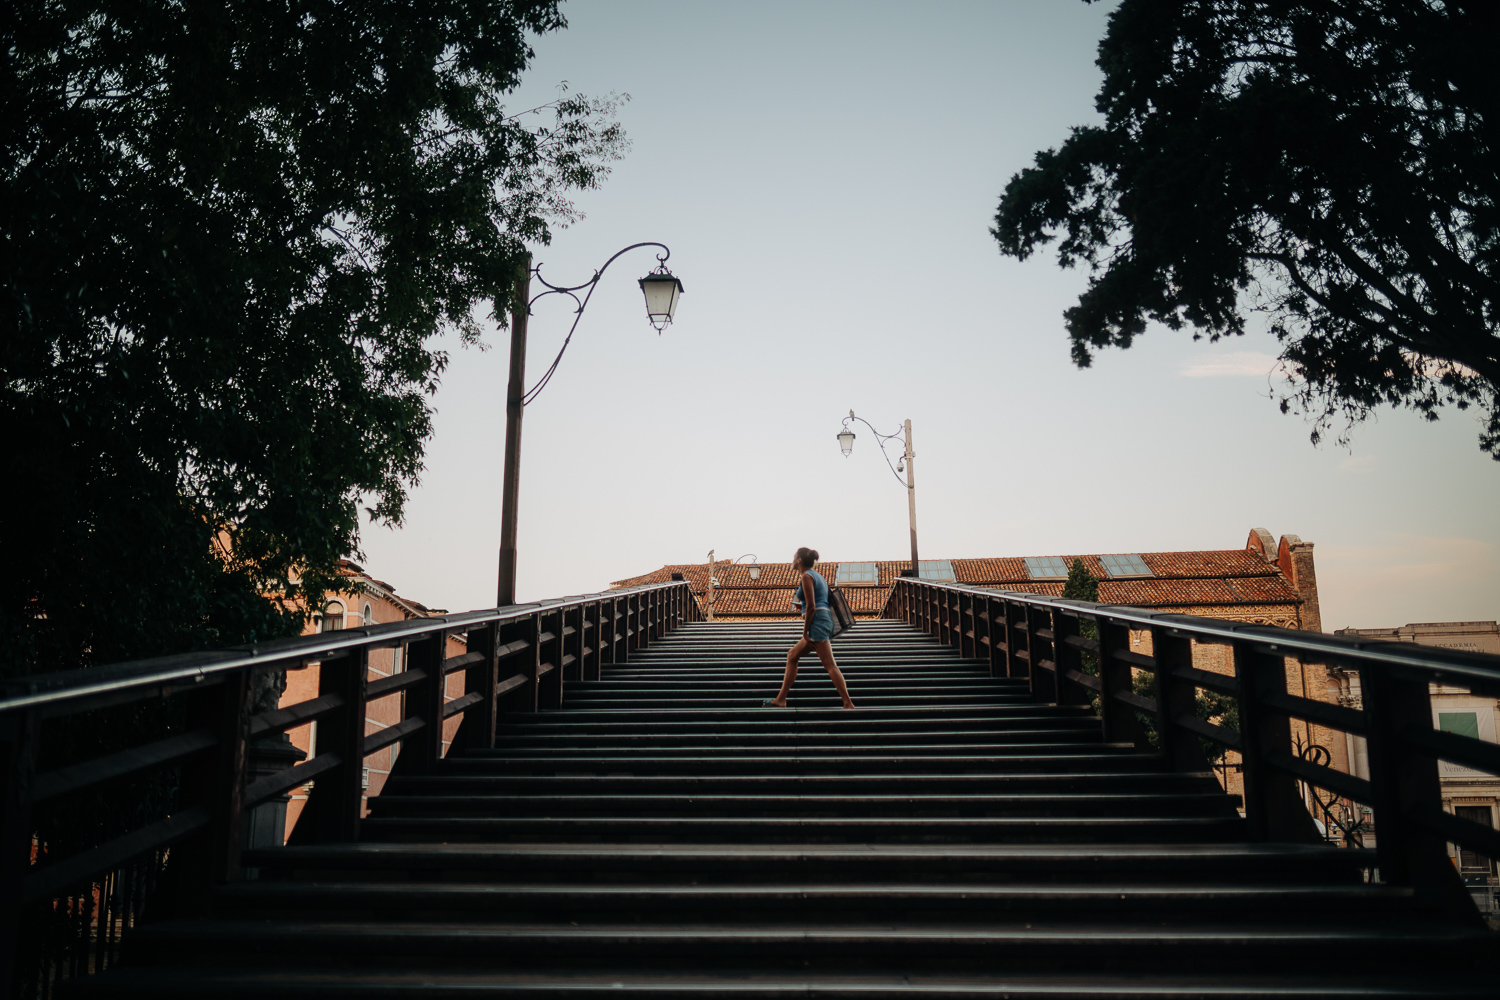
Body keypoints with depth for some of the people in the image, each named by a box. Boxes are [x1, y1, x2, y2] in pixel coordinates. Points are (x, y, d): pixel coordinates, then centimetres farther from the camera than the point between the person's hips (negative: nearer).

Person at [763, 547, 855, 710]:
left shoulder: (806, 577, -7)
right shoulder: (817, 575, 21)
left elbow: (811, 607, -14)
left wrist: (805, 632, -10)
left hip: (817, 621, -10)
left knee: (829, 664, -13)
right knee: (792, 656, 16)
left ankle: (848, 703, -17)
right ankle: (781, 700, 18)